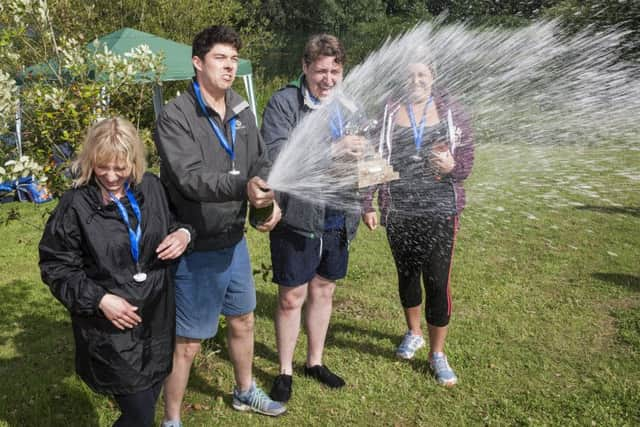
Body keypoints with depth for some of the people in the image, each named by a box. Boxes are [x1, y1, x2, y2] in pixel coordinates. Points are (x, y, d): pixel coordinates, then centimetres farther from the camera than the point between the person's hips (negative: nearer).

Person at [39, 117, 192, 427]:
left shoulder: (151, 187, -1)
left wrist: (184, 233, -8)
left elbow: (171, 224, 16)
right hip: (110, 330, -4)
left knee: (148, 401, 20)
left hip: (156, 317, 5)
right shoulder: (76, 204, -12)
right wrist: (99, 299, -17)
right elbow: (56, 266, -6)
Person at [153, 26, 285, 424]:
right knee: (188, 341, 5)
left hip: (235, 240, 7)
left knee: (243, 320, 23)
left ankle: (245, 391, 47)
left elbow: (261, 163, 8)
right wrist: (243, 187, -43)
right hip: (196, 248, -7)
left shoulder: (241, 111, 5)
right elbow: (190, 178, -27)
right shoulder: (175, 117, -16)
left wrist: (272, 198, -13)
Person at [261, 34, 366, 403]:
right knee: (292, 297, 7)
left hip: (338, 219, 5)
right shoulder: (284, 103, -10)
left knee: (324, 290, 18)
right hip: (297, 217, -5)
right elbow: (275, 157, -23)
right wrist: (332, 150, -29)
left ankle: (315, 361, 37)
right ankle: (285, 370, 26)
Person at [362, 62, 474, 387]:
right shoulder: (388, 114, 2)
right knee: (406, 274, 17)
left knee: (438, 282, -3)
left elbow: (466, 160, 2)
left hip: (439, 211, -1)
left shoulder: (451, 113, 2)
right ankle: (414, 333, 42)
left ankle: (437, 354, 15)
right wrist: (367, 205, 0)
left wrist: (452, 167, -21)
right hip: (398, 211, 2)